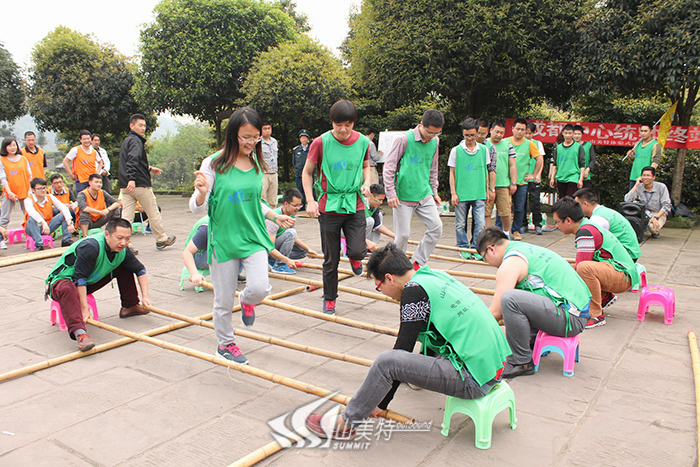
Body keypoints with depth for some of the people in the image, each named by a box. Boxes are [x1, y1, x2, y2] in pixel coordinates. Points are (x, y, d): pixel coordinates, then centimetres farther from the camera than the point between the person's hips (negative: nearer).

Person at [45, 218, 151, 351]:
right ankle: (79, 333, -56)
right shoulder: (90, 246, -33)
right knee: (67, 289, -41)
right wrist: (84, 309, -33)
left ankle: (129, 307, 13)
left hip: (90, 282, 7)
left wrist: (145, 296, -2)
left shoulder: (123, 250, -11)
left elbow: (140, 270, 4)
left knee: (124, 267, 3)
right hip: (62, 280, -7)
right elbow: (79, 278, -32)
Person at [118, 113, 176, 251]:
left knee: (126, 215, 2)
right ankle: (161, 239, 18)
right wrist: (132, 179, -36)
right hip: (140, 185, -8)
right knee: (153, 213, 6)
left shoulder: (126, 141, 20)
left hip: (125, 186, 8)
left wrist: (149, 168, 39)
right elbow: (133, 160, -26)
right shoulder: (135, 141, -10)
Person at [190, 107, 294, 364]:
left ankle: (246, 301, 23)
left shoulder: (256, 163, 4)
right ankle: (225, 344, 35)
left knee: (260, 288, -16)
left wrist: (275, 216, 9)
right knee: (224, 301, 8)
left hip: (253, 237, 3)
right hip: (223, 239, -3)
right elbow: (197, 208, -10)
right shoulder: (213, 164, -10)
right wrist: (202, 192, -30)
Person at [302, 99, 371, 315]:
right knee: (331, 259, 6)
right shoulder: (321, 142, -8)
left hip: (355, 205, 1)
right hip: (329, 206, -1)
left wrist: (366, 183, -1)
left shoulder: (363, 142, -1)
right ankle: (329, 298, 27)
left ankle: (354, 257, 25)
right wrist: (310, 200, -8)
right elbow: (307, 172, 2)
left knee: (358, 251, -15)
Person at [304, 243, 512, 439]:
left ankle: (345, 424, -1)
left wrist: (381, 404, -2)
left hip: (473, 380, -9)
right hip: (495, 364, 10)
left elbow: (403, 350, -13)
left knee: (386, 361, -17)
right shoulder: (436, 275, 10)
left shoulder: (414, 291, -15)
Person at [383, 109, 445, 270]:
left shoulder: (435, 141, 7)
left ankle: (417, 262, 10)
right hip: (404, 196, -6)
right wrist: (391, 193, -10)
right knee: (403, 234, -1)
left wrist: (434, 191, 21)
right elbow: (389, 166, -8)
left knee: (436, 227, -4)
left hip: (425, 195, 6)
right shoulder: (404, 139, -11)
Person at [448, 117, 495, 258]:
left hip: (479, 194, 1)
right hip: (461, 194, -1)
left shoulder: (484, 149, 6)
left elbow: (487, 171, 14)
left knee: (480, 223, -2)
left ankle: (476, 248, 12)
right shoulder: (456, 150, 0)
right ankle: (463, 247, 21)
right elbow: (452, 173, 3)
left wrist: (490, 190, 13)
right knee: (460, 224, 6)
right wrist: (453, 193, -2)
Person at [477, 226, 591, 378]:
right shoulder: (525, 247, 16)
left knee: (509, 298, -26)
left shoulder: (510, 263, -13)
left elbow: (496, 312, -12)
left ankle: (522, 363, -11)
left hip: (570, 319, -10)